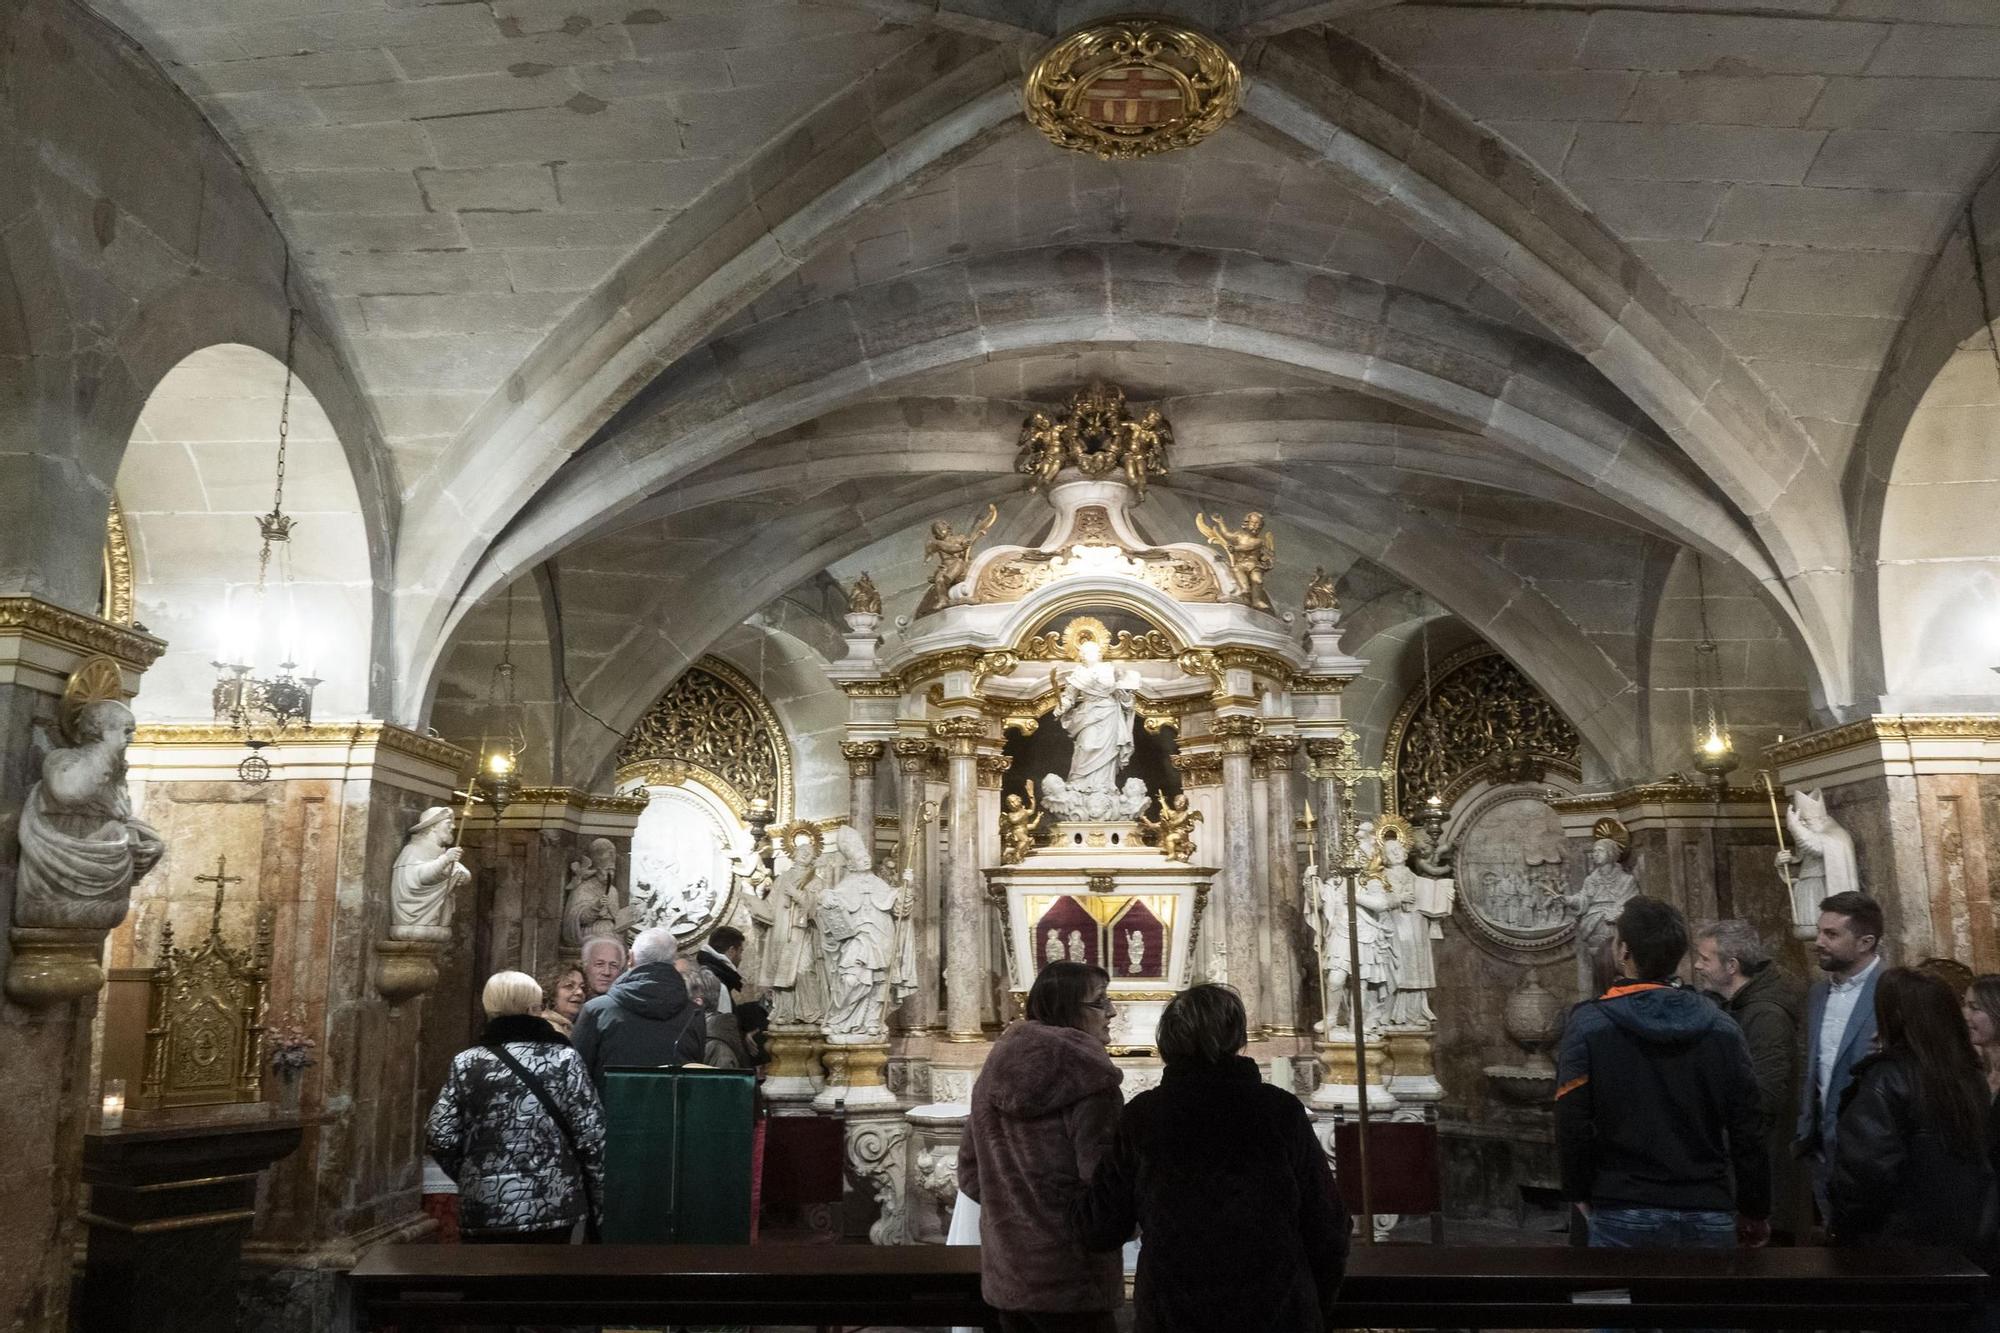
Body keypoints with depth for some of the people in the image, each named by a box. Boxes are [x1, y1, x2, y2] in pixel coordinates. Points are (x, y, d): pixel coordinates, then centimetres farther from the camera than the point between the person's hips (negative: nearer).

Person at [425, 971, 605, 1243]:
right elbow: (591, 1137, -6)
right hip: (553, 1204, 0)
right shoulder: (563, 1059, -3)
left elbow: (440, 1137, -2)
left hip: (485, 1206, 1)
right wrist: (598, 1200, 5)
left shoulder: (466, 1063, 1)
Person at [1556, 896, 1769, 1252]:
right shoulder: (1721, 1028, 1)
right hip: (1708, 1214, 3)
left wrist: (1579, 1192, 5)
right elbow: (1748, 1129, 4)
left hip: (1624, 1213, -3)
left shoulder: (1590, 1026, -9)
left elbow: (1572, 1124, -10)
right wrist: (1755, 1210, 14)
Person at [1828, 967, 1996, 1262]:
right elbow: (1980, 1163, 11)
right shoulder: (1971, 1077, 3)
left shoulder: (1886, 1079, -19)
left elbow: (1865, 1169, -24)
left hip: (1899, 1246, -7)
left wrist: (1840, 1225, -10)